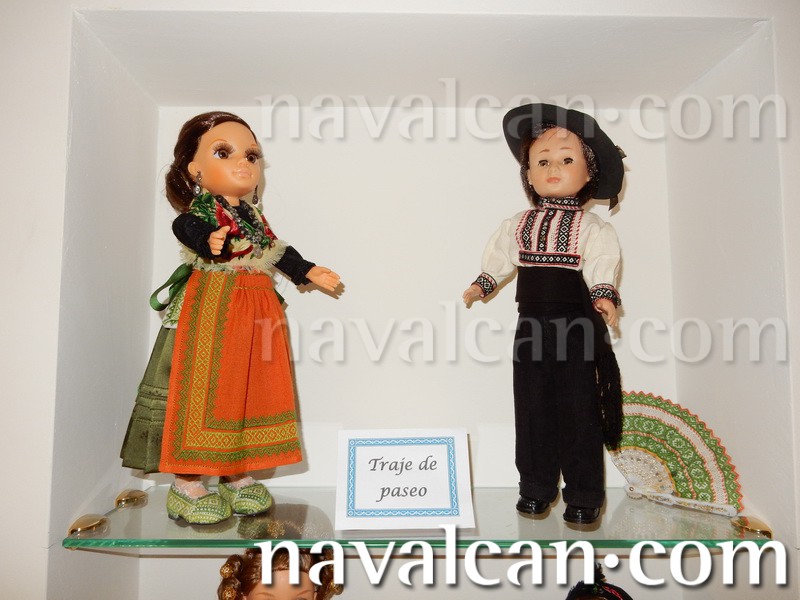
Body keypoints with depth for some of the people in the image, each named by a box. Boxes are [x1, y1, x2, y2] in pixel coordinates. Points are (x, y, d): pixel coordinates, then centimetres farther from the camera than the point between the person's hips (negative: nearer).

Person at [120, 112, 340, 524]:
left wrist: (308, 272, 22)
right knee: (201, 389, -5)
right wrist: (210, 241, -47)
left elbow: (279, 251, 23)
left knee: (249, 389, 9)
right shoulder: (202, 211, -6)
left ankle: (236, 475, 21)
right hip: (209, 306, -7)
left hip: (257, 306, 7)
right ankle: (186, 483, 5)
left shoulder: (253, 216, 16)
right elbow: (186, 227, -27)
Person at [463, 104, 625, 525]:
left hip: (576, 325, -3)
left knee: (578, 409, 2)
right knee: (532, 407, 9)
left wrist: (604, 295, -25)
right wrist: (481, 285, 9)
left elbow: (602, 267, -9)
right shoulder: (517, 225, 9)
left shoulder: (592, 228, -2)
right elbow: (498, 258, 17)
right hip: (531, 325, 4)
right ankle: (536, 487, 23)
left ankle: (584, 495, 16)